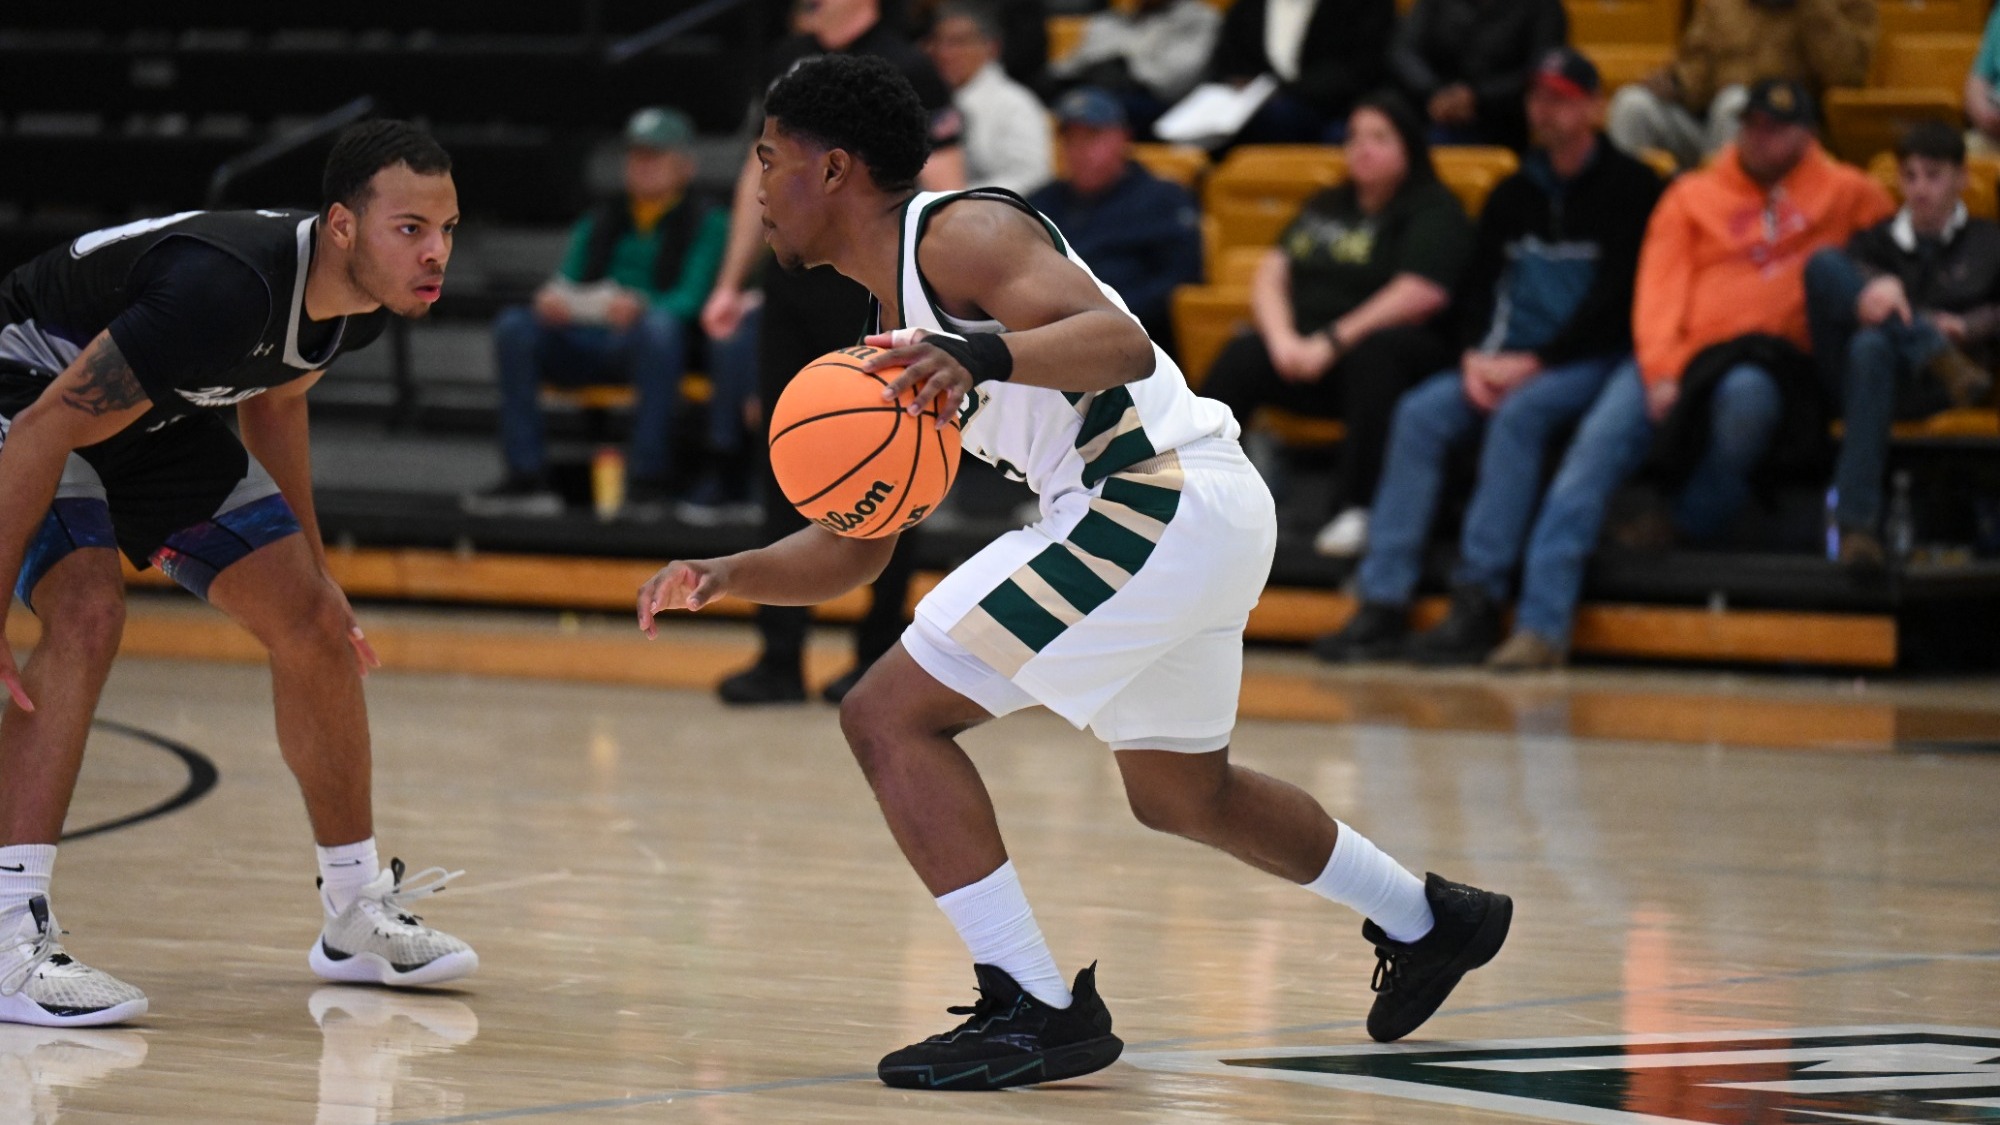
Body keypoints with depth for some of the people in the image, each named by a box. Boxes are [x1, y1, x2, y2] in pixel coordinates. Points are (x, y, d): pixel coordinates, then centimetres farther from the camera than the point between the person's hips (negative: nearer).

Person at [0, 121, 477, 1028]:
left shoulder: (369, 303, -13)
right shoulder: (226, 289, -39)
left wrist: (313, 571, 17)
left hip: (153, 418, 8)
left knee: (313, 628, 5)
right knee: (87, 612, -31)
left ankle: (357, 916, 22)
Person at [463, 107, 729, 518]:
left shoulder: (706, 225, 8)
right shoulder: (598, 224, 22)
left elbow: (689, 300, -7)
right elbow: (566, 282, 12)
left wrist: (641, 309, -29)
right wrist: (552, 301, -15)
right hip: (585, 346, 4)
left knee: (658, 326, -38)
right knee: (514, 325, -23)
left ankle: (647, 479, -36)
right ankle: (527, 477, -28)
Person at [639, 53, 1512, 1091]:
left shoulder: (956, 233, -9)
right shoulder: (898, 338, 20)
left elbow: (1121, 343, -24)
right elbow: (849, 552, 20)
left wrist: (983, 357, -40)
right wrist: (724, 575, 4)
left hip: (1155, 493, -11)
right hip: (1213, 514, 11)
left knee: (891, 716, -11)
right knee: (1180, 793, 31)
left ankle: (1036, 1011, -13)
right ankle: (1428, 921, 48)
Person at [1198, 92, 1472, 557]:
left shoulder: (1434, 211, 3)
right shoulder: (1325, 208, 23)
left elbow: (1420, 296, -12)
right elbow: (1271, 276, 15)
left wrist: (1333, 342, -17)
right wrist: (1282, 338, -7)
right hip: (1307, 351, 5)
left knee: (1374, 353, -40)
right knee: (1241, 357, -25)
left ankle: (1358, 511, -41)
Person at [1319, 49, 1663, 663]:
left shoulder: (1629, 188, -3)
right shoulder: (1513, 196, 17)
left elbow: (1615, 297, -11)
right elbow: (1477, 286, 15)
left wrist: (1535, 362, -15)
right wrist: (1477, 357, -6)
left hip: (1595, 360, -6)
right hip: (1511, 363, 6)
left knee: (1520, 413, -34)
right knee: (1420, 413, -17)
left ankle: (1478, 605, -35)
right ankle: (1384, 604, -23)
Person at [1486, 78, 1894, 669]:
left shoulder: (1845, 193, 17)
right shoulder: (1693, 196, 18)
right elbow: (1659, 290, 8)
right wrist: (1660, 371, -7)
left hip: (1769, 366, -2)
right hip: (1682, 356, 2)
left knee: (1745, 395, -40)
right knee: (1598, 441, -24)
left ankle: (1693, 523, -11)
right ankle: (1541, 626, -30)